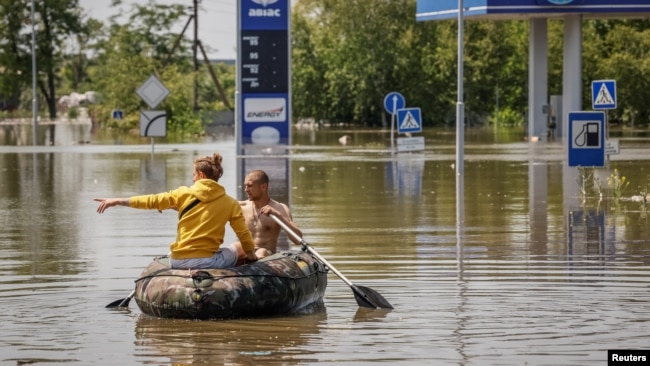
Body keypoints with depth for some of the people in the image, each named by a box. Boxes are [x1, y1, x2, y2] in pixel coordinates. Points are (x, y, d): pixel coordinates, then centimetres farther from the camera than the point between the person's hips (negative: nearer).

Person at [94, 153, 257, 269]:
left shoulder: (184, 194, 2)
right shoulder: (231, 203, 1)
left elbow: (151, 201, 3)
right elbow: (244, 235, 4)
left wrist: (117, 201, 10)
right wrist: (251, 255, 24)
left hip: (178, 261, 2)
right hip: (206, 261, -2)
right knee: (239, 247, 22)